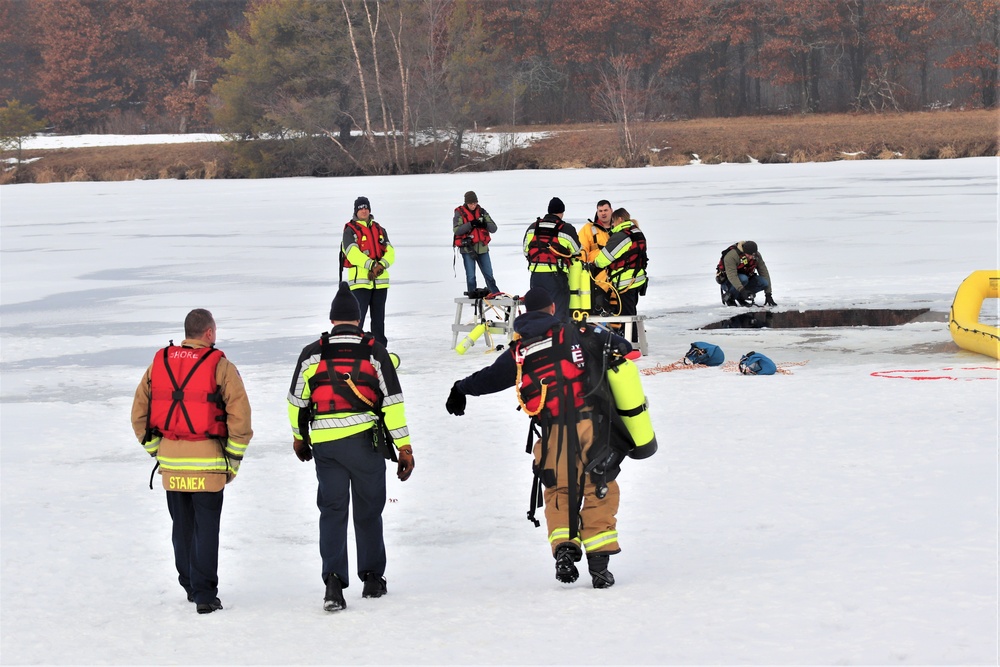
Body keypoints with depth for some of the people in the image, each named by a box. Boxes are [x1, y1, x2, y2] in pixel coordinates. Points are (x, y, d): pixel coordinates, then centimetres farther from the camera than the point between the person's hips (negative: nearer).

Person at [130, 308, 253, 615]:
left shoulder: (159, 363, 6)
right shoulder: (219, 366, -8)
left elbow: (139, 413, 9)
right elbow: (240, 414, -13)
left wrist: (155, 449, 16)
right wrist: (233, 457, -3)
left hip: (170, 462, 4)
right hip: (207, 462, -4)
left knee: (182, 526, 17)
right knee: (206, 528, 0)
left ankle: (190, 586, 27)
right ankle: (204, 594, -4)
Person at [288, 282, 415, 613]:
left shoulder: (312, 354, 3)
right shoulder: (374, 352, 0)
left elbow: (297, 400, 10)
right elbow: (392, 401, -3)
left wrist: (299, 437, 26)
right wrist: (404, 447, 2)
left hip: (324, 444, 1)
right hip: (366, 441, -1)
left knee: (332, 510, 4)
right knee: (368, 510, 13)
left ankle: (334, 579, -12)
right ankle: (372, 578, 22)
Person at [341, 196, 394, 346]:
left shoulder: (380, 230, 14)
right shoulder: (350, 231, -1)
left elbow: (390, 252, 4)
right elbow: (353, 253, -15)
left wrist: (381, 265, -17)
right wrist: (371, 265, -25)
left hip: (380, 281, 5)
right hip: (359, 281, -5)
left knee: (379, 317, 12)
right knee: (358, 317, -12)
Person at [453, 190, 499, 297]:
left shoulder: (482, 212, 7)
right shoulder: (460, 213, -2)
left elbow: (494, 228, 3)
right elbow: (457, 230, -15)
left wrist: (485, 224, -18)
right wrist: (470, 224, -25)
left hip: (482, 248, 3)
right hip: (468, 248, -3)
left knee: (489, 274, 9)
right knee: (471, 275, -2)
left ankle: (494, 293, 19)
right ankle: (472, 293, 10)